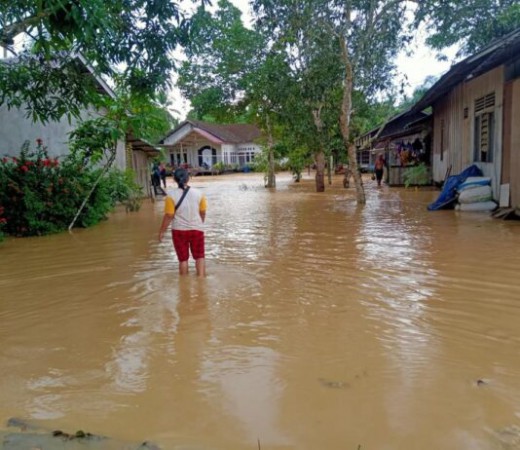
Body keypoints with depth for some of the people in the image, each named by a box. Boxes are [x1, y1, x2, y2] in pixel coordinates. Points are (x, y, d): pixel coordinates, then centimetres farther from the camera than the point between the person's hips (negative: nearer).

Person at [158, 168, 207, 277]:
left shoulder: (172, 196, -12)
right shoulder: (198, 193, -5)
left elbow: (168, 216, -12)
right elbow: (203, 213, 2)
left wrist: (161, 231, 0)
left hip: (179, 231, -1)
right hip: (197, 229, 1)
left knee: (183, 259, 12)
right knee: (199, 256, 13)